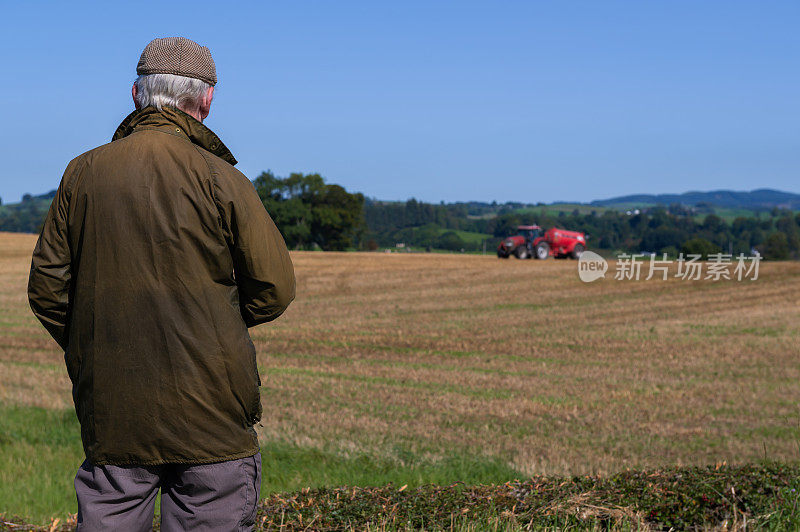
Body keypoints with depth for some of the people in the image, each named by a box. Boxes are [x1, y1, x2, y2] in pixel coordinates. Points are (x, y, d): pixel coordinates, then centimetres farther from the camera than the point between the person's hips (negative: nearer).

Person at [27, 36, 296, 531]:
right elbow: (275, 286, -6)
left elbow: (47, 288, 5)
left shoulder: (84, 172, 3)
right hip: (210, 411, -3)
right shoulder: (220, 179, -8)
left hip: (110, 411, 4)